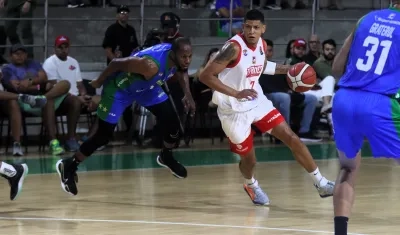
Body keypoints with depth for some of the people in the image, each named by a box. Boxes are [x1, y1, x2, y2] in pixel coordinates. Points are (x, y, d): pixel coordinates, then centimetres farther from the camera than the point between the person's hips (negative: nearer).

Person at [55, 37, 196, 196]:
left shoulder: (177, 57, -19)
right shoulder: (151, 65, -42)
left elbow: (182, 72, 8)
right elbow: (116, 63, -30)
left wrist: (188, 94, -5)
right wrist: (99, 82, -13)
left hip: (145, 85, 7)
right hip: (120, 86, -7)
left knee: (172, 120, 2)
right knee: (104, 135, -3)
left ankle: (166, 157, 30)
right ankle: (68, 166, 13)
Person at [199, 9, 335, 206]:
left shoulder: (261, 45, -2)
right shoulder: (234, 48, -25)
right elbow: (205, 75, -28)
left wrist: (288, 70, 12)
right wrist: (236, 94, -33)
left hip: (258, 102, 6)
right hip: (234, 110, -6)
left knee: (292, 139, -1)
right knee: (249, 158, 6)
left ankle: (320, 183, 7)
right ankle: (251, 185, 42)